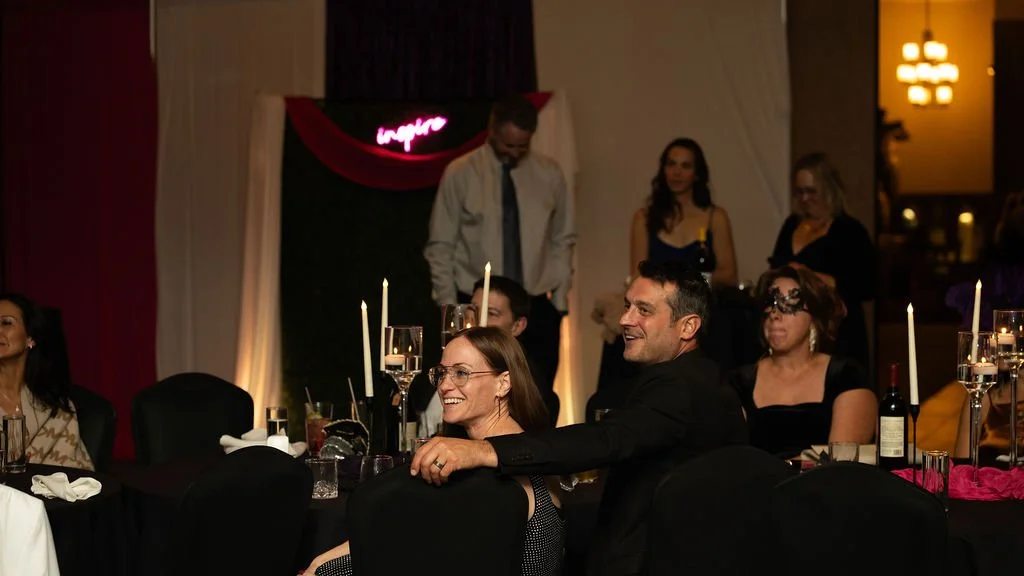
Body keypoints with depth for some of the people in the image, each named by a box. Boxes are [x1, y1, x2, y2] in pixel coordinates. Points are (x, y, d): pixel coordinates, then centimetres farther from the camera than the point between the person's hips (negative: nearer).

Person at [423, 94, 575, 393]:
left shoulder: (549, 174, 6)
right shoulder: (460, 174, -1)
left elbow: (562, 241, 12)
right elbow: (440, 247, 2)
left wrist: (559, 298, 5)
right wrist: (448, 307, -2)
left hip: (537, 310, 2)